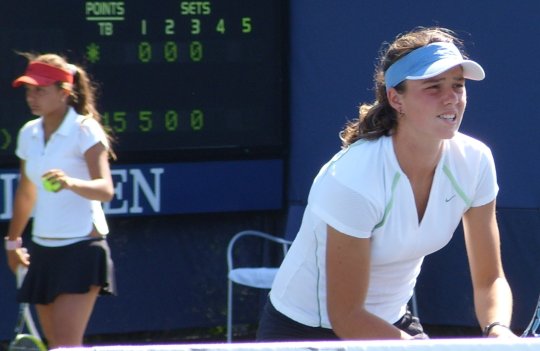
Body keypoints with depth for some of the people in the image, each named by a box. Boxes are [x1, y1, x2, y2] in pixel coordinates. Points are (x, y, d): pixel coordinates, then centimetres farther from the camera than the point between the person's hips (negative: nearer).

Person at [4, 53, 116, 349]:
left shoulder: (85, 130, -11)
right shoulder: (28, 134, 9)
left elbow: (105, 190, -24)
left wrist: (71, 183, -42)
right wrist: (13, 240, 31)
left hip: (81, 249, -7)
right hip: (43, 249, 7)